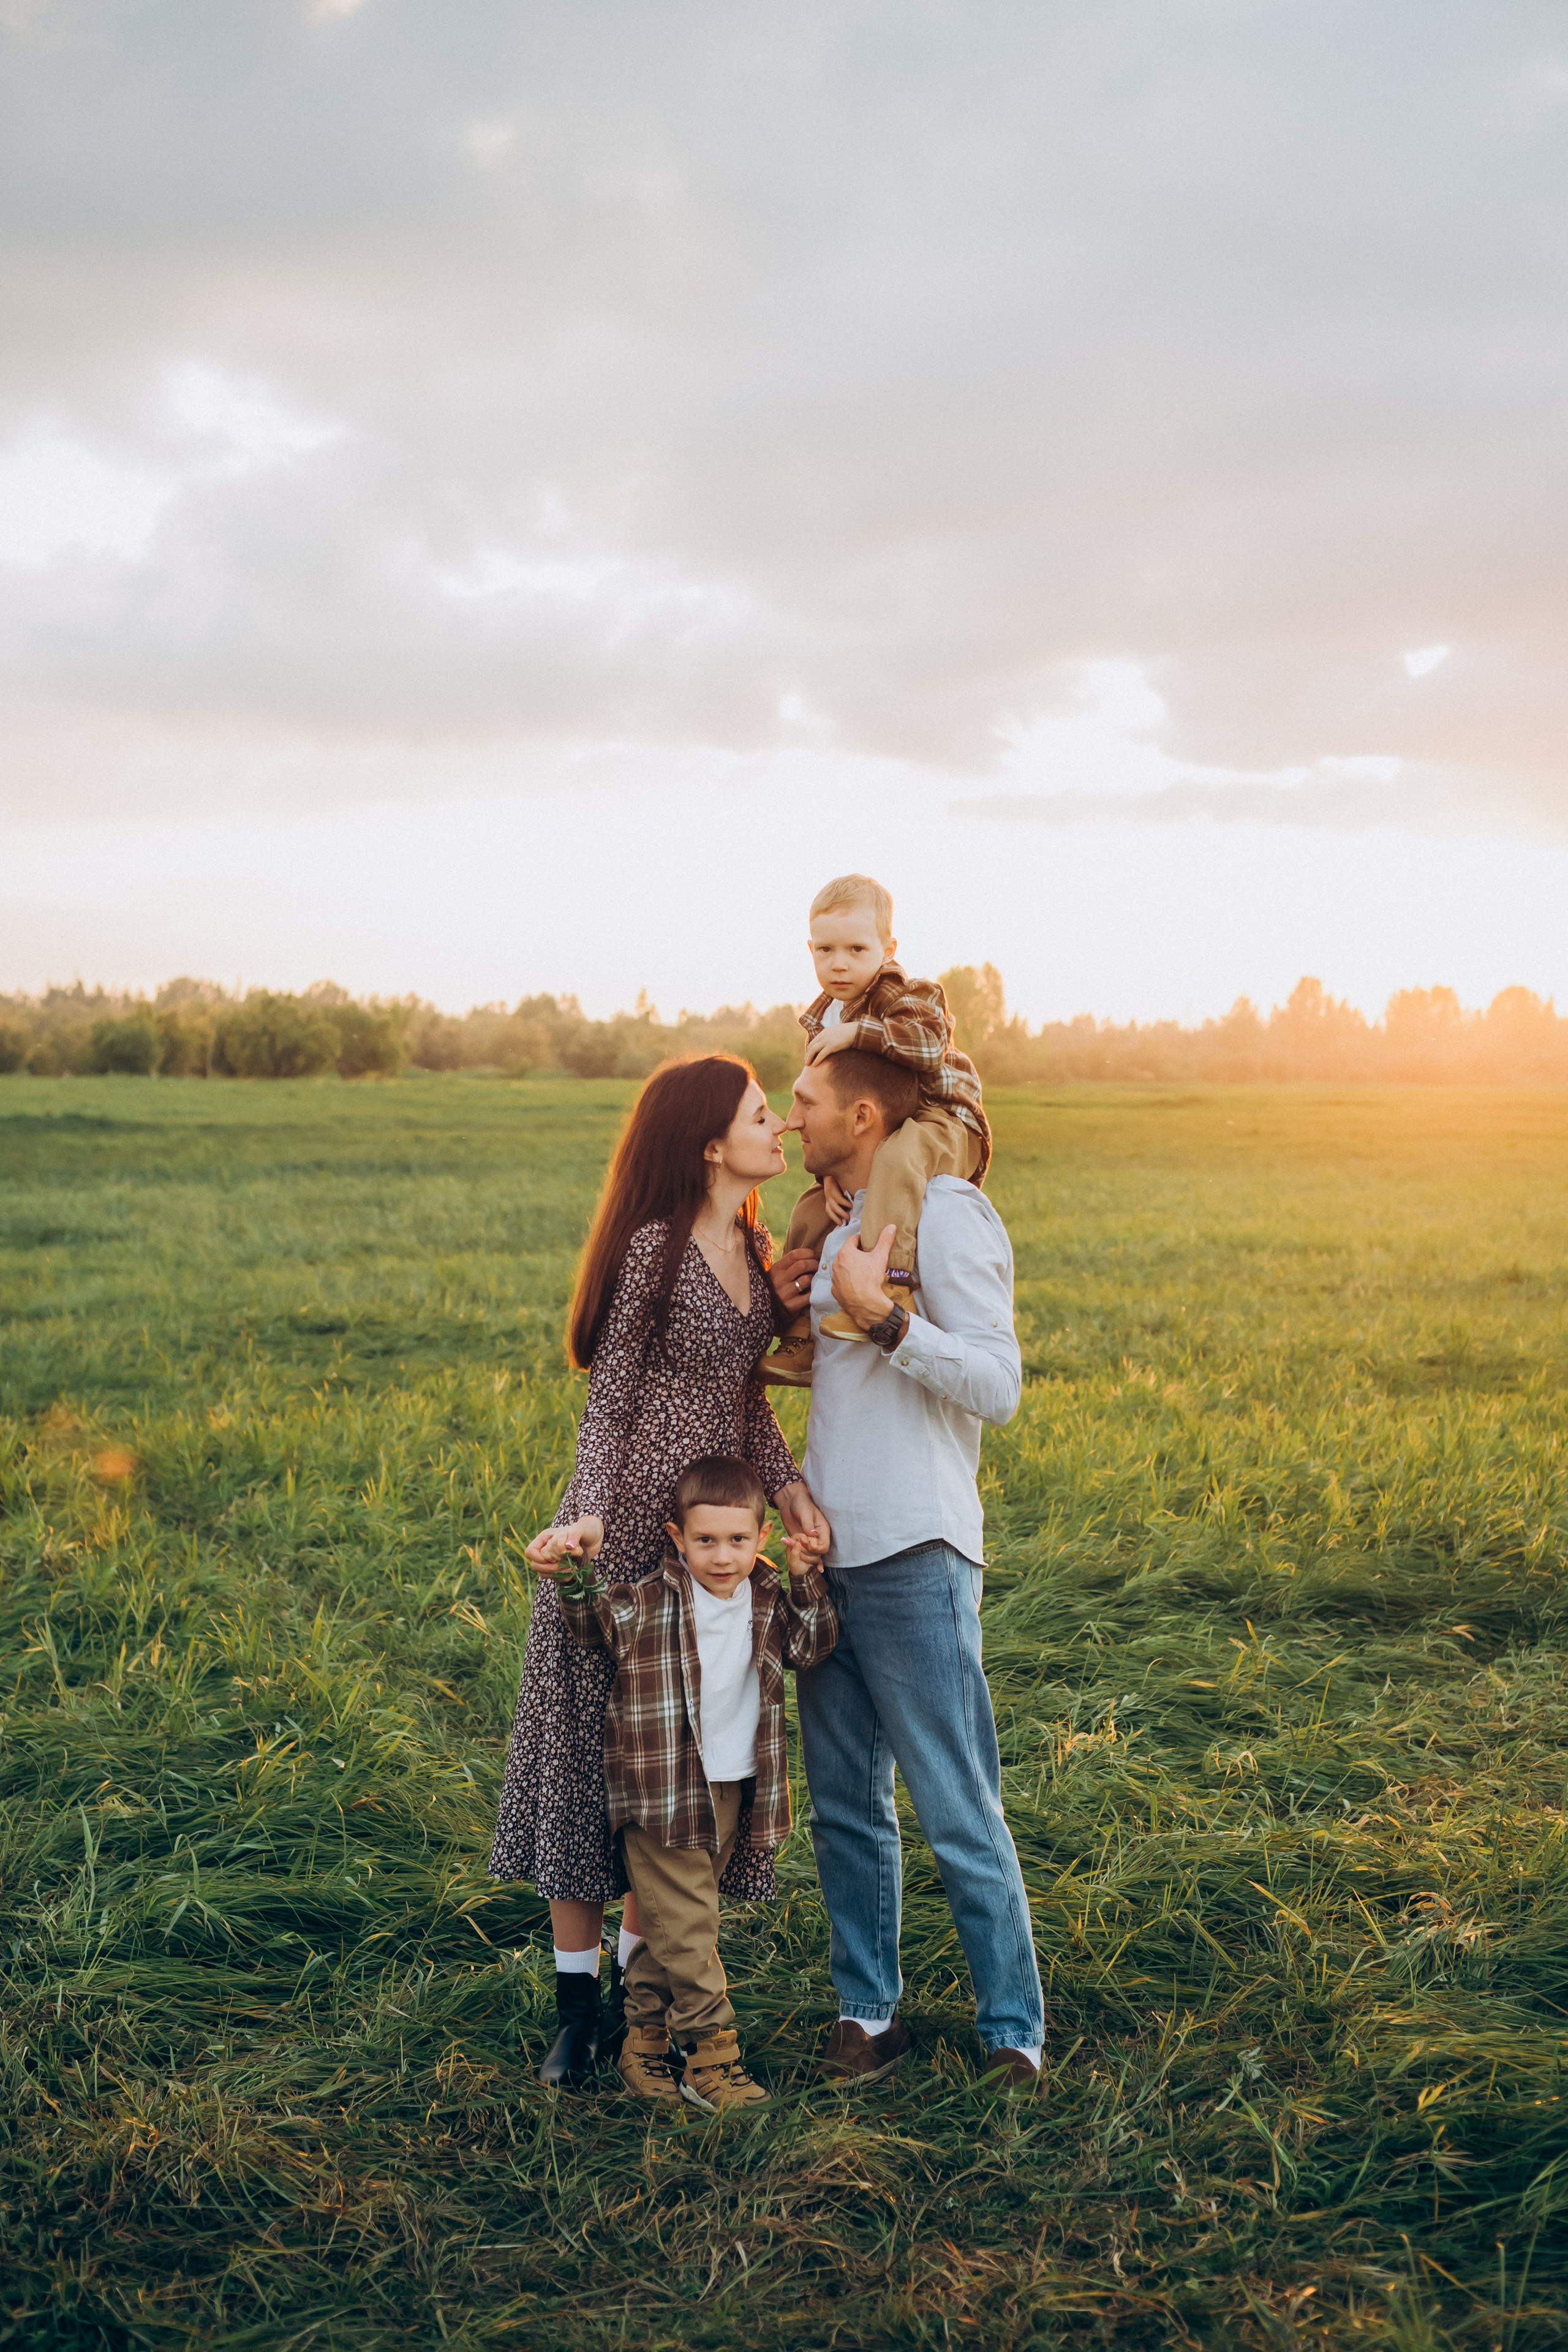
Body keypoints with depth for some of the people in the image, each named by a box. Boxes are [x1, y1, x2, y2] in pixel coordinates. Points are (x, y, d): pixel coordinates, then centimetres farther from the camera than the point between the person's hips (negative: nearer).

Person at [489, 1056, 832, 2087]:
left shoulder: (754, 1248, 8)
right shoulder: (654, 1246, -14)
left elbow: (747, 1391, 12)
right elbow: (610, 1397, -13)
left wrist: (786, 1483, -4)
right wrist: (589, 1511, -26)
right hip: (624, 1535, -7)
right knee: (591, 1752, 4)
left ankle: (639, 1983, 27)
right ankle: (578, 2001, 16)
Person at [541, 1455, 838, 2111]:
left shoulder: (767, 1602, 1)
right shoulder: (646, 1604, -12)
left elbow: (810, 1647, 10)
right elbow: (590, 1623, -6)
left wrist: (805, 1581, -3)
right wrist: (575, 1581, -27)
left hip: (735, 1791, 5)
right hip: (663, 1793, -5)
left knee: (673, 1921, 16)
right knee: (685, 1926, -5)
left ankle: (645, 2040, 28)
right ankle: (711, 2054, 5)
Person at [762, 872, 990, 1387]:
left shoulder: (904, 996, -12)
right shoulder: (821, 1020, 10)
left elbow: (930, 1042, -33)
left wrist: (858, 1033, -37)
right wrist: (828, 1171, -3)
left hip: (939, 1126, -8)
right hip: (869, 1141, 8)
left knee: (897, 1161, -41)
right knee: (811, 1211, 1)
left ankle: (890, 1279, -54)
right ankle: (800, 1336, 9)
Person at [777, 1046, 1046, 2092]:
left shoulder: (947, 1213, -9)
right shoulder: (842, 1223, 17)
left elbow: (998, 1387, -16)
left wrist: (881, 1317, -23)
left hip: (914, 1554, -8)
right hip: (829, 1546, 8)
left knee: (960, 1816, -2)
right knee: (846, 1807, 11)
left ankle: (1015, 2034, 9)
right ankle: (869, 2011, 22)